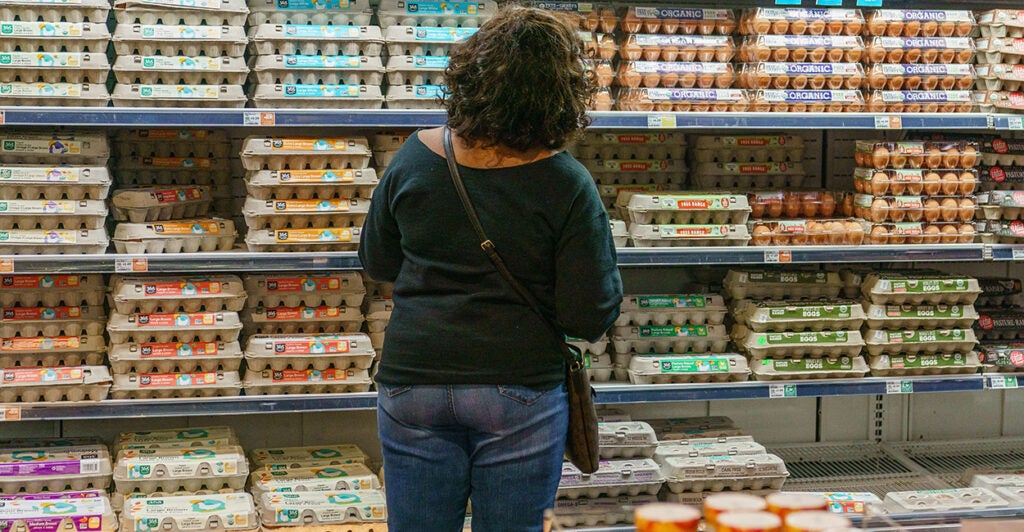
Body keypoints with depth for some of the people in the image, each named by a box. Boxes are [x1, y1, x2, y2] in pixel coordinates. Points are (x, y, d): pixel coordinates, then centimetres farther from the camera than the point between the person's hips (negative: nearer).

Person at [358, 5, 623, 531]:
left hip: (411, 381, 3)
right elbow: (591, 318, -10)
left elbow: (376, 261, 10)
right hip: (520, 390, -2)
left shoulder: (415, 158, -5)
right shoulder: (567, 186, -14)